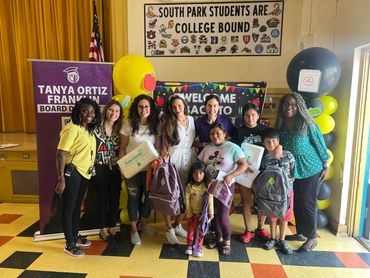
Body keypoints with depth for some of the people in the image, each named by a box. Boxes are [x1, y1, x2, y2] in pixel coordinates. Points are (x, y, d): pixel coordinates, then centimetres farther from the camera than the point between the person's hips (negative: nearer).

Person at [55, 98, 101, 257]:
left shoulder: (89, 130, 8)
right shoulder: (72, 129, -15)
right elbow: (60, 154, -19)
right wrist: (61, 179, -20)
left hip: (84, 173, 8)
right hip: (72, 173, -8)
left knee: (77, 206, 19)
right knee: (68, 208, 5)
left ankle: (75, 237, 36)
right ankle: (69, 244, 19)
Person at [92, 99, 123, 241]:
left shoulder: (118, 130, 6)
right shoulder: (97, 128, -7)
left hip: (115, 169, 4)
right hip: (100, 169, -4)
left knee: (115, 199, 9)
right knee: (102, 199, 5)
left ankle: (111, 227, 26)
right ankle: (103, 229, 22)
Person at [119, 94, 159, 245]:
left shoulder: (155, 125, -2)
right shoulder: (129, 124, -8)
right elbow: (122, 148, -4)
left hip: (149, 168, 3)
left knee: (149, 196, 15)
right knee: (133, 197, 10)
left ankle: (143, 224, 40)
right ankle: (134, 230, 28)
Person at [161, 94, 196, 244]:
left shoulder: (191, 119, 6)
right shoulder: (168, 123, -3)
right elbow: (164, 146, -4)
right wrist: (164, 154, -21)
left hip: (189, 159, 4)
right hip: (173, 160, -3)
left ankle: (177, 225, 29)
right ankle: (169, 229, 21)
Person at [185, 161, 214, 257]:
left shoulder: (207, 186, -16)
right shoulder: (189, 186, -15)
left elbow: (210, 199, -13)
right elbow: (187, 200, -10)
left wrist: (210, 212, -13)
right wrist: (189, 214, -7)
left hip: (203, 213, 0)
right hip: (192, 213, 0)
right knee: (191, 230, 13)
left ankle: (199, 247, 27)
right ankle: (189, 246, 31)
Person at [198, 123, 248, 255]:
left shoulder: (233, 147, -9)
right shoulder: (207, 148, 5)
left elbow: (244, 165, -16)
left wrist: (231, 175, -28)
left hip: (226, 185, -4)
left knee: (222, 215, -3)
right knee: (213, 213, 13)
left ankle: (227, 241, 21)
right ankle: (218, 238, 34)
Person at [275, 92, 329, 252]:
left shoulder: (307, 123, -14)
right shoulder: (280, 125, 1)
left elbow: (319, 143, -7)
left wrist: (325, 165, -5)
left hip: (310, 169, -5)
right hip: (292, 171, 5)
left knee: (308, 204, 2)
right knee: (296, 203, 14)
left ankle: (312, 238, 18)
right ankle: (300, 233, 31)